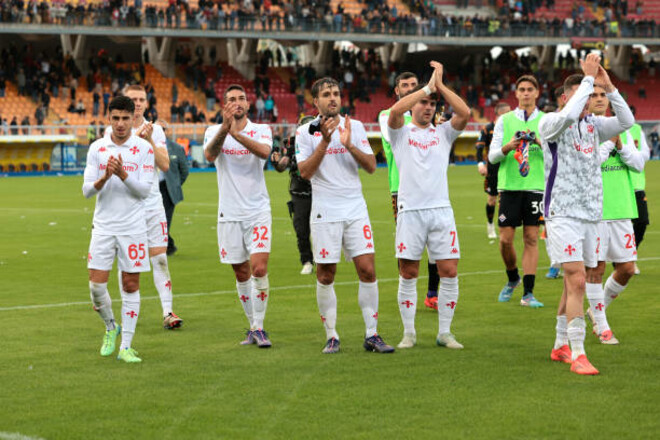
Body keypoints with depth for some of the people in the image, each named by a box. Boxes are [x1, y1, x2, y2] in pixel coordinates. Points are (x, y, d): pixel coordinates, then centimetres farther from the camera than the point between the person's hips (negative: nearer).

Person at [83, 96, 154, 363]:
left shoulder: (144, 149, -2)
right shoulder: (97, 148, 3)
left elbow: (145, 190, -8)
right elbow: (87, 190, 0)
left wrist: (123, 174, -23)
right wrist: (105, 176, -19)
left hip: (133, 228, -1)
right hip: (103, 227, 2)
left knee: (130, 285, 0)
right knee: (96, 284, -3)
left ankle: (125, 346, 7)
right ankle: (110, 327, 24)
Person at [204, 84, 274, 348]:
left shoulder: (262, 130, 1)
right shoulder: (215, 131, 3)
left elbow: (264, 151, -22)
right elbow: (210, 155, -19)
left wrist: (236, 133, -35)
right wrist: (224, 128, -36)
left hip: (258, 211, -1)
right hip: (229, 214, 1)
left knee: (259, 269, -14)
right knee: (241, 274, 8)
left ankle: (259, 327, -3)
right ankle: (253, 327, 22)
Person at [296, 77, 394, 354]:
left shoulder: (355, 127, 7)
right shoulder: (305, 132, 0)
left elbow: (371, 166, 2)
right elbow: (305, 172, -10)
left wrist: (349, 145, -13)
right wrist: (325, 140, -18)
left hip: (355, 209, 2)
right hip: (325, 213, -2)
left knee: (367, 270, -5)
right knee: (325, 276, 0)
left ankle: (371, 335, 2)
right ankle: (331, 336, 11)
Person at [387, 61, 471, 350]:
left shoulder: (443, 133, 13)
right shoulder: (401, 133, 7)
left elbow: (465, 113, -4)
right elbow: (395, 111, -14)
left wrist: (440, 85, -4)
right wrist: (427, 87, -10)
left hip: (441, 210, 2)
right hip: (410, 211, -2)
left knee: (449, 272, -2)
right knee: (408, 274, 1)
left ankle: (444, 332, 7)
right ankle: (409, 333, 10)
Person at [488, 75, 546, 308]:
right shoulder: (505, 120, 9)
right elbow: (493, 155, 4)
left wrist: (540, 142, -19)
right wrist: (508, 147, -16)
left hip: (536, 186, -1)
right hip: (509, 185, 1)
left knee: (531, 238, -3)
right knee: (506, 238, 0)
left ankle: (528, 293, -1)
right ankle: (512, 278, 26)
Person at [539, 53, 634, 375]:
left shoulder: (593, 125, 10)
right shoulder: (550, 123, -7)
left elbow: (626, 122, -2)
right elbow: (568, 114, -28)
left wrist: (608, 86, -10)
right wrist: (588, 77, -22)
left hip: (591, 213, 6)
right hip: (563, 213, -6)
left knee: (574, 284, 11)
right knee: (576, 280, -15)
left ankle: (561, 345, 22)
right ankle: (577, 354, -14)